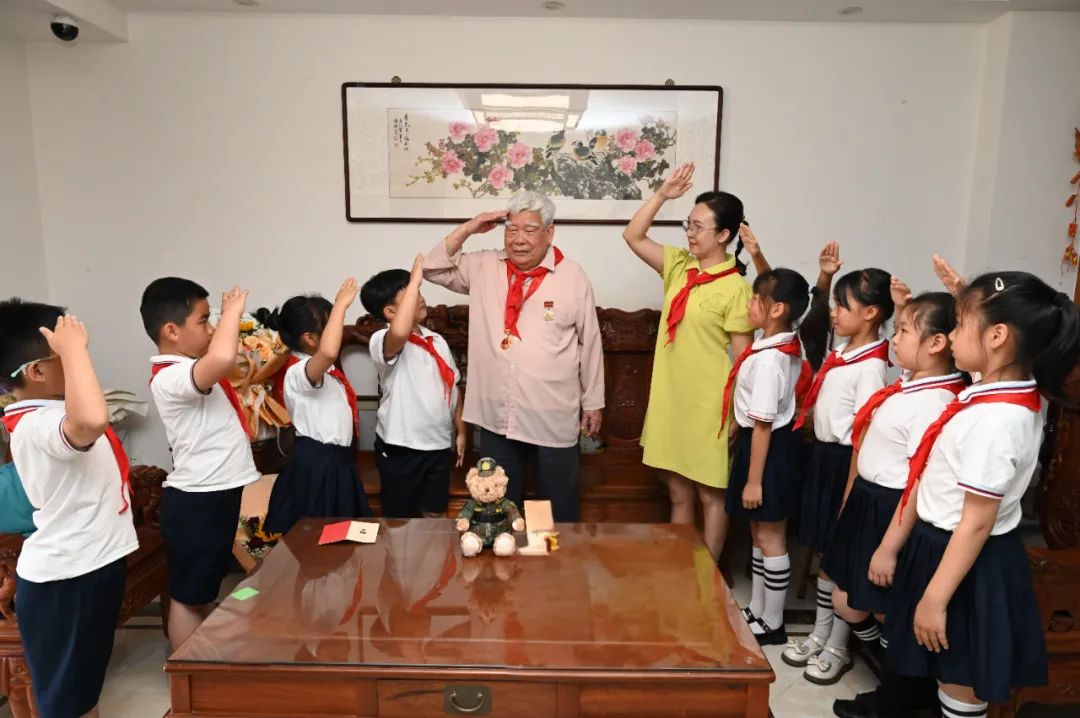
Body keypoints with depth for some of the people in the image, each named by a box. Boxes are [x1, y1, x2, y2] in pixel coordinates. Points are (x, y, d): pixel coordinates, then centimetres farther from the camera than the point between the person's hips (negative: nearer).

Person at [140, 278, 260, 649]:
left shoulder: (190, 371, 10)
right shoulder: (171, 378, -23)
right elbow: (223, 358, -42)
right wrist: (232, 311, -26)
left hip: (215, 495, 10)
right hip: (196, 502, -10)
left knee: (206, 590, 22)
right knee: (188, 596, 5)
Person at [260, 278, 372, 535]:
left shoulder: (323, 369, 7)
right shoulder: (298, 373, -26)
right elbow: (328, 352, -44)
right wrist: (341, 304, -39)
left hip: (336, 458, 10)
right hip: (315, 462, -10)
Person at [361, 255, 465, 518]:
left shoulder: (437, 340, 5)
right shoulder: (382, 341, -17)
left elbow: (453, 388, 12)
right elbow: (400, 332, -42)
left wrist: (460, 431, 11)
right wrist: (415, 279, -32)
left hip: (438, 445, 5)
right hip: (400, 449, -5)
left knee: (436, 516, 18)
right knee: (399, 522, 12)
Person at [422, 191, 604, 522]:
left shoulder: (573, 276, -7)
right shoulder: (483, 267, 1)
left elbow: (590, 342, -1)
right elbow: (433, 269, 5)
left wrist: (593, 402, 4)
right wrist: (468, 229, -6)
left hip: (553, 417, -2)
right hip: (496, 414, 3)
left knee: (560, 510, 14)